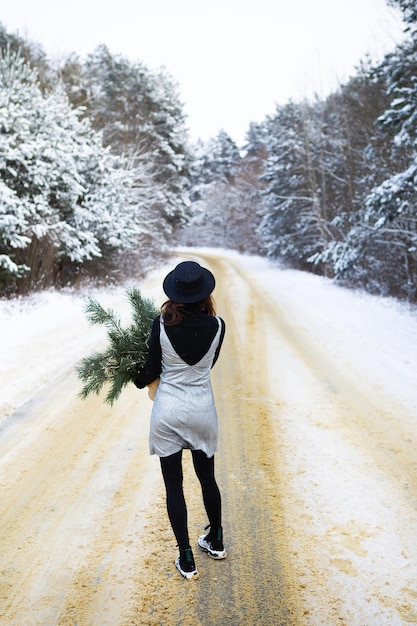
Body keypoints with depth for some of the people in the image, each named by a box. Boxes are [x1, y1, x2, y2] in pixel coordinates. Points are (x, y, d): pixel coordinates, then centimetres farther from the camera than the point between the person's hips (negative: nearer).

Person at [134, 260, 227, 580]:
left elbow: (152, 370, -7)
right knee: (207, 477, 22)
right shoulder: (217, 326, -10)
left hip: (168, 412, -2)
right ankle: (216, 541, 40)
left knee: (174, 484, 10)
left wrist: (139, 380, 14)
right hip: (203, 411, 2)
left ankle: (187, 560, 18)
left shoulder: (162, 324, -14)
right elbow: (208, 365, 4)